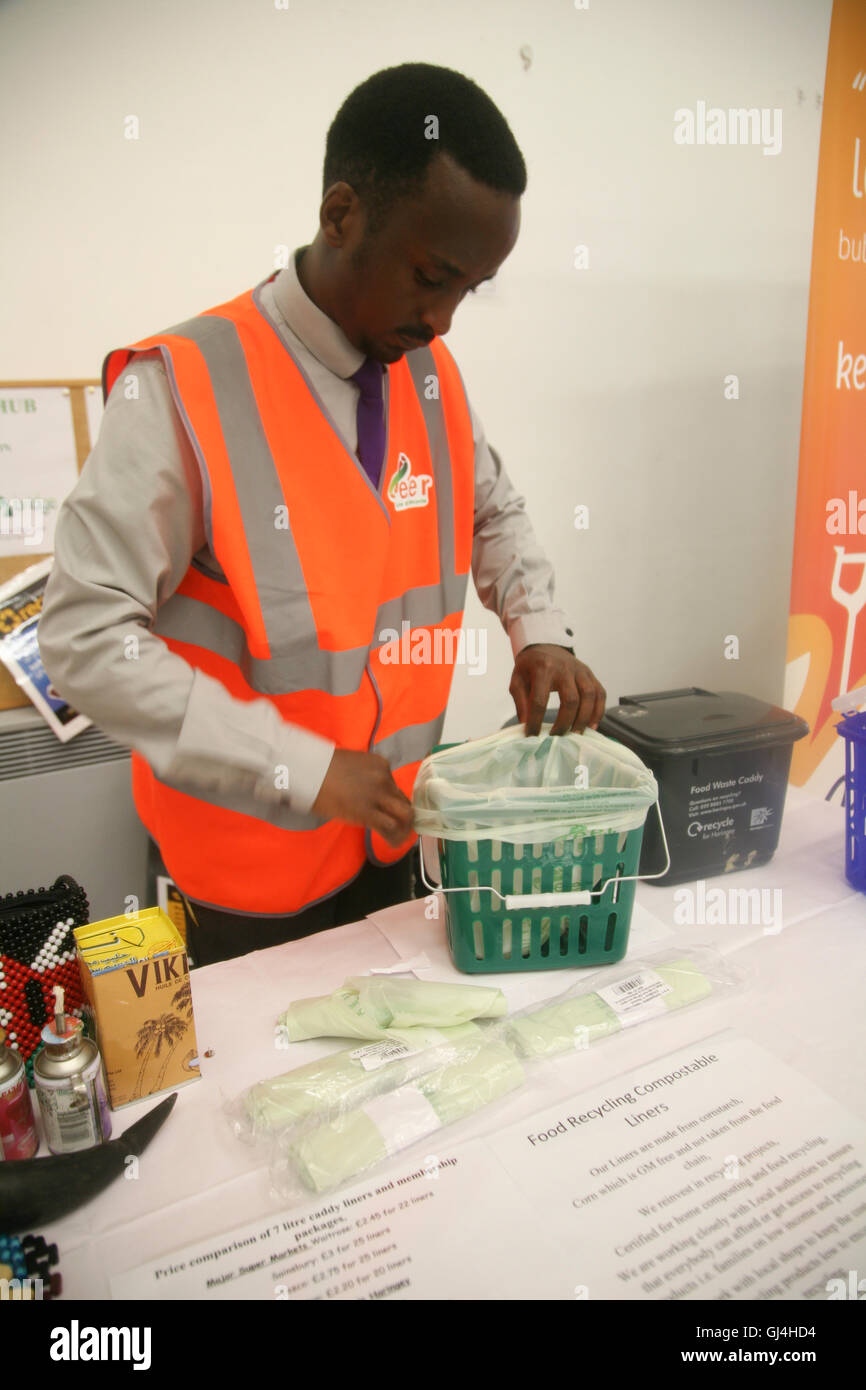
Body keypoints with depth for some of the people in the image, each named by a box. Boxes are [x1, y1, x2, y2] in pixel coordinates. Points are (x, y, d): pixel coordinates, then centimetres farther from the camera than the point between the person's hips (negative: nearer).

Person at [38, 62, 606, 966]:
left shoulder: (431, 375, -2)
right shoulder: (184, 388, -21)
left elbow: (492, 512, 14)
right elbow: (84, 638, -23)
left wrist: (539, 631, -5)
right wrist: (304, 768, -25)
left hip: (389, 835, 6)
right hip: (250, 871, -5)